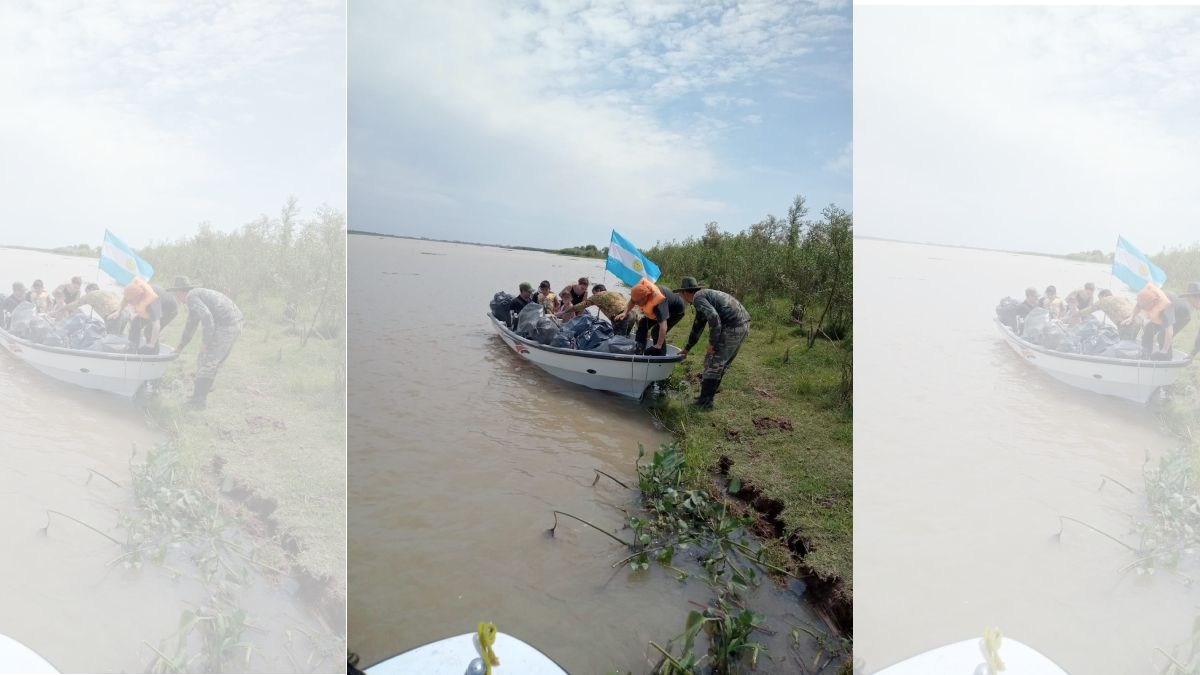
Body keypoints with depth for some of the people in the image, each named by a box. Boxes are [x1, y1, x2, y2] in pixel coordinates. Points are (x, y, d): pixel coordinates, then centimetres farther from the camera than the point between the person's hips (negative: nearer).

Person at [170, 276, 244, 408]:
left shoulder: (191, 297, -4)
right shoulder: (199, 294, 26)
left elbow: (207, 317, -20)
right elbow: (191, 326, 35)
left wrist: (205, 341, -11)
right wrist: (180, 347, 41)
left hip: (224, 326, -9)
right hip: (236, 324, 9)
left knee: (207, 362, 4)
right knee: (215, 361, 20)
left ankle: (198, 399, 14)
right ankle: (202, 395, 31)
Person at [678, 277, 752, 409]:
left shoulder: (697, 298, -5)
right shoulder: (705, 295, 25)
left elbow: (714, 317, -22)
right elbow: (697, 327, 34)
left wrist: (712, 343, -13)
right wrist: (687, 349, 41)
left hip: (732, 327, -9)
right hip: (744, 325, 9)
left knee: (713, 363, 1)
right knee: (722, 363, 19)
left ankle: (705, 401, 7)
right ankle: (708, 396, 29)